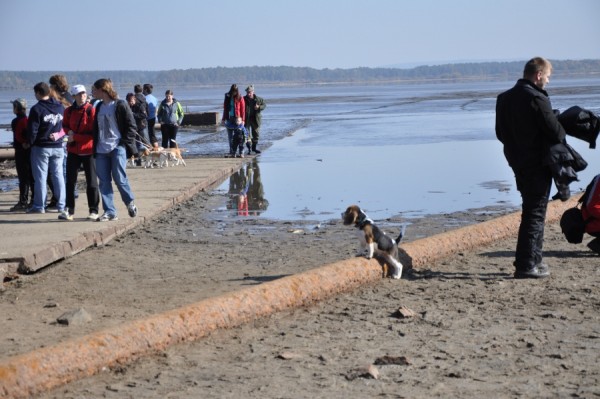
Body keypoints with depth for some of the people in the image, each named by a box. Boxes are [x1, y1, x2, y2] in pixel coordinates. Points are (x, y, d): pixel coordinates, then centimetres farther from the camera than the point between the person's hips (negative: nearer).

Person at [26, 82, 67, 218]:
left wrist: (30, 142, 4)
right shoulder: (60, 107, 5)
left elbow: (32, 130, -12)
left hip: (41, 147, -5)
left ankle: (39, 206, 4)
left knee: (40, 176, 2)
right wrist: (58, 135, 11)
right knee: (58, 175, 7)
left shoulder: (37, 109, -13)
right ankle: (61, 206, 6)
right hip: (58, 147, 5)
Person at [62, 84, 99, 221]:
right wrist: (69, 132, -3)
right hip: (73, 150, 4)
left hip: (88, 151, -4)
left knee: (92, 182, 2)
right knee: (70, 181, 5)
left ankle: (93, 211, 9)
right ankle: (69, 210, 12)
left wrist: (75, 137, -15)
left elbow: (93, 133, -11)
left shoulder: (91, 110, -9)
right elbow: (65, 125, 19)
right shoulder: (69, 111, 4)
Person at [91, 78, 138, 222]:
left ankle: (130, 202, 16)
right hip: (101, 150, 6)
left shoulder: (120, 105, -4)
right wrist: (95, 146, 11)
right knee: (104, 181, 0)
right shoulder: (99, 107, 16)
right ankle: (109, 212, 3)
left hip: (117, 148, -6)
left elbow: (131, 126, -5)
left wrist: (124, 143, -13)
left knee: (119, 178, -9)